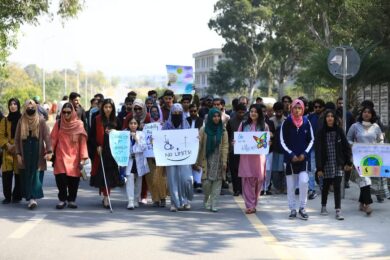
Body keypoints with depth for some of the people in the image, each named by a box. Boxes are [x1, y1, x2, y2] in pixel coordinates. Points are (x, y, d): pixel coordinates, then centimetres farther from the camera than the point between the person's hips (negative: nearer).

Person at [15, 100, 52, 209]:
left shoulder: (41, 121, 0)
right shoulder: (21, 121, 6)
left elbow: (47, 136, -5)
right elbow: (17, 139, 8)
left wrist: (49, 151, -15)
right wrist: (18, 154, 1)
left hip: (38, 153, -2)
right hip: (25, 153, 2)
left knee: (36, 175, -7)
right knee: (27, 176, 0)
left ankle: (33, 197, -8)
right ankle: (31, 198, 5)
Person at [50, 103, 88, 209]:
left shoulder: (79, 124, 1)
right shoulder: (58, 124, 5)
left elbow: (83, 142, -1)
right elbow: (53, 139, 2)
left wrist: (83, 158, -6)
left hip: (74, 157, 0)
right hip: (61, 156, 0)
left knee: (73, 178, 0)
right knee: (61, 177, -12)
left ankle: (71, 200, 17)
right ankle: (62, 199, 3)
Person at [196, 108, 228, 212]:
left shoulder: (223, 130, 5)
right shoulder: (204, 130, 1)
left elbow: (225, 146, 2)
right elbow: (199, 145, 1)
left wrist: (224, 161, -5)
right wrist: (197, 160, -3)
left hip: (218, 160, 1)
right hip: (207, 159, -1)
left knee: (217, 182, -2)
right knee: (206, 182, -7)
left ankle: (213, 204, 4)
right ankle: (206, 199, 19)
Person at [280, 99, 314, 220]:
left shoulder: (306, 122, 2)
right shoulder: (286, 123, -3)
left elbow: (311, 140, 8)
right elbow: (282, 141, -2)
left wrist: (304, 153, -5)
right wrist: (291, 154, -10)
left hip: (303, 157, 0)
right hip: (290, 157, 0)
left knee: (303, 181, -14)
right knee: (290, 186, 3)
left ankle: (302, 208, -1)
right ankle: (292, 209, 14)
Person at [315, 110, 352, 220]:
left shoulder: (339, 131, 2)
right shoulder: (321, 133, -3)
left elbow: (346, 147, 6)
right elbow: (318, 151, -6)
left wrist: (349, 162, 3)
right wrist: (319, 168, -11)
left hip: (338, 164, 1)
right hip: (326, 164, 0)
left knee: (337, 187, -6)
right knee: (326, 186, 11)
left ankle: (338, 210, -6)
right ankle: (323, 206, 31)